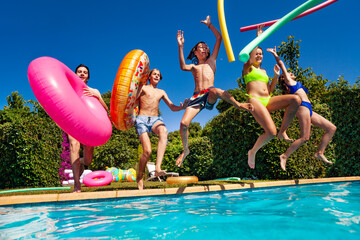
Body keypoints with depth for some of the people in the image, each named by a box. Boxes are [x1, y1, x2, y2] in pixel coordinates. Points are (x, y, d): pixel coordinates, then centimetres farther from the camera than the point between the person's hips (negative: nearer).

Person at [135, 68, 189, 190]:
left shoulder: (161, 92, 25)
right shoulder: (143, 88, 13)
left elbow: (172, 107, 18)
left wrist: (181, 107, -1)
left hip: (156, 119, 3)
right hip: (142, 119, -2)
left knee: (163, 131, -37)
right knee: (147, 151, -18)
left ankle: (158, 168, -46)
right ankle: (139, 176, 10)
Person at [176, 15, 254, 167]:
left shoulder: (211, 61, 22)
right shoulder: (193, 67, 22)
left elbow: (219, 38, 18)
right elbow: (183, 67, -5)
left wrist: (209, 25, 21)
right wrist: (180, 46, -10)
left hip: (210, 95, -2)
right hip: (197, 97, 3)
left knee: (215, 90, -42)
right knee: (184, 123, -14)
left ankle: (239, 105, -24)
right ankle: (185, 150, 7)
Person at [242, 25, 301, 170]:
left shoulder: (263, 71, 29)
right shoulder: (247, 67, 12)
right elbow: (251, 57, -11)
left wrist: (276, 76, 11)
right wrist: (258, 37, -2)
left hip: (268, 101, 7)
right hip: (255, 100, -7)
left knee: (296, 99, -18)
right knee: (271, 132, -24)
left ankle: (282, 132, -9)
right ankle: (252, 152, 2)